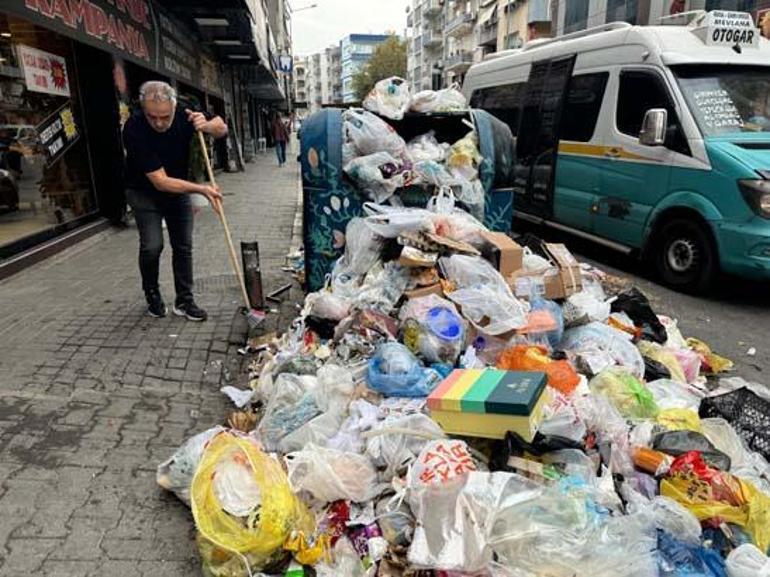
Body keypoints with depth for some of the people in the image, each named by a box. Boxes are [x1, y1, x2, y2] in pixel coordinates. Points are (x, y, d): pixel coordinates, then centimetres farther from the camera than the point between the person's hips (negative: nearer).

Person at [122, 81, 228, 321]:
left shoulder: (184, 117, -21)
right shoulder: (134, 129, -30)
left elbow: (222, 129, -6)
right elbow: (160, 181, -31)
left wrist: (206, 125, -29)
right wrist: (201, 189, -35)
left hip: (179, 188, 3)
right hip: (145, 192, -3)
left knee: (183, 246, 1)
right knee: (152, 245, -15)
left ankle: (184, 301, 13)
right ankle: (152, 296, 10)